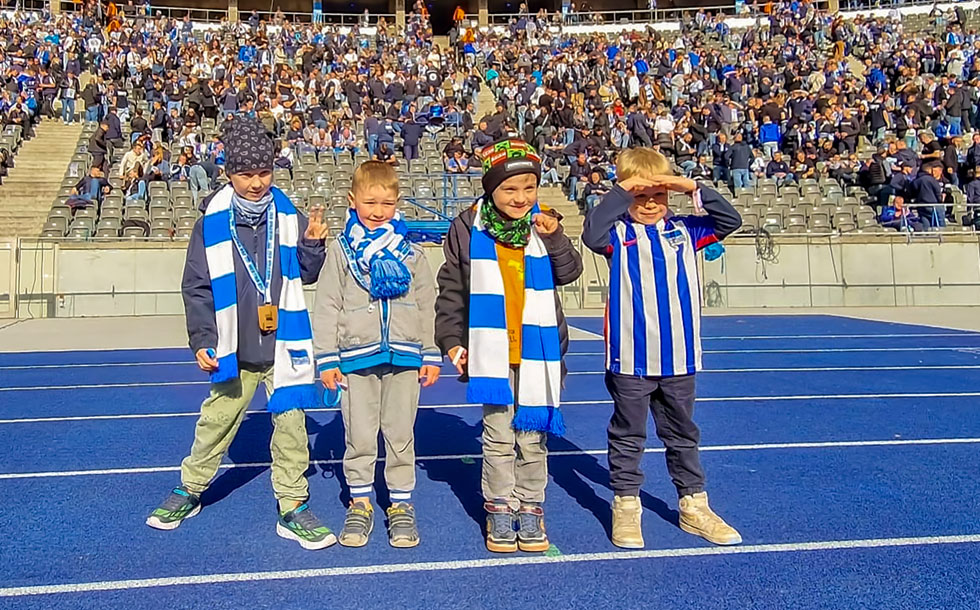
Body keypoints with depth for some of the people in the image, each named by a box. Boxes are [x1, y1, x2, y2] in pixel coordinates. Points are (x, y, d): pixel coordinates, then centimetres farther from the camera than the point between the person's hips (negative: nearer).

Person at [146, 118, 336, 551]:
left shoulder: (288, 216, -2)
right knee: (216, 422, 14)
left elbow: (307, 275, 7)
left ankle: (292, 508, 18)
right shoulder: (211, 223, -6)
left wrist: (312, 246, -11)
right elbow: (196, 288, 0)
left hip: (284, 344, 1)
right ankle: (189, 491, 36)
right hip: (234, 349, 0)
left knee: (291, 424, 4)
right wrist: (202, 340, -5)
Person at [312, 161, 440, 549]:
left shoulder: (410, 253, 6)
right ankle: (360, 505, 23)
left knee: (400, 436, 8)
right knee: (359, 437, 7)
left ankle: (401, 505, 21)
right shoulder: (341, 250, 2)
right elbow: (327, 306, 2)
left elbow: (428, 306, 10)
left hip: (404, 357, 1)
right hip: (356, 357, -1)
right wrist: (326, 359, -3)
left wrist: (431, 355, 7)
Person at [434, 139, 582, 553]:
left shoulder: (544, 225, 5)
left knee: (533, 436, 9)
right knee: (498, 435, 6)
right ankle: (499, 509, 21)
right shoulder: (468, 229, -1)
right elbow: (451, 290, 4)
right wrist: (452, 341, 1)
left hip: (538, 350, 2)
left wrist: (554, 238, -14)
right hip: (490, 349, -1)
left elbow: (569, 273, 1)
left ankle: (530, 508, 23)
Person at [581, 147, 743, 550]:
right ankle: (625, 507, 22)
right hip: (630, 359, -3)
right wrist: (621, 191, -25)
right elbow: (591, 233, -23)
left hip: (679, 358, 4)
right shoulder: (618, 234, -3)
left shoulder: (684, 231, 7)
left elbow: (730, 221, -1)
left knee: (683, 434, 17)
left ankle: (693, 505, 30)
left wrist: (693, 188, -11)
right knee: (628, 436, 10)